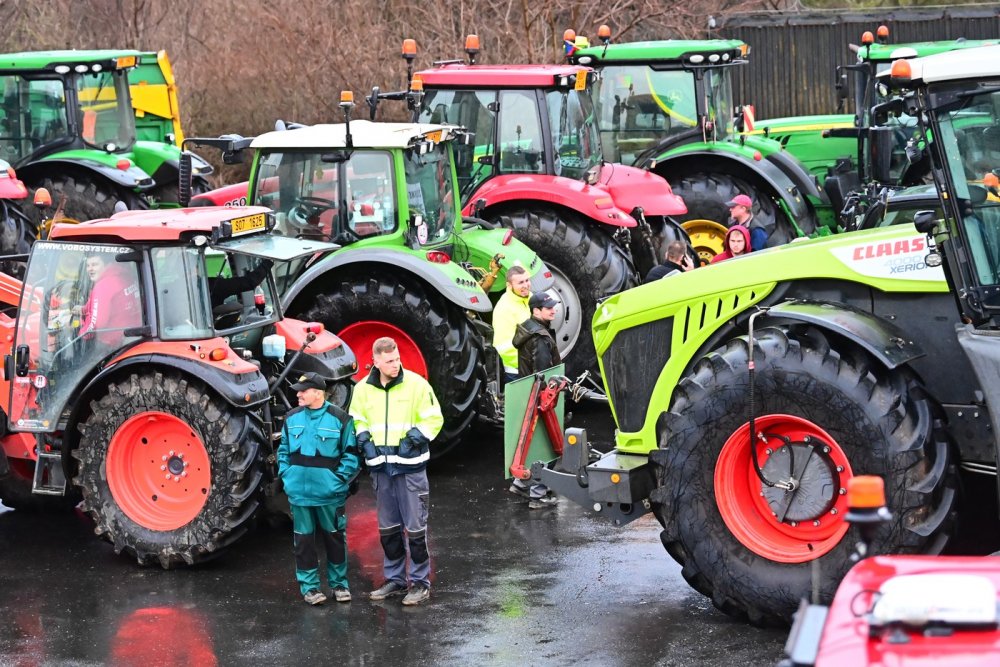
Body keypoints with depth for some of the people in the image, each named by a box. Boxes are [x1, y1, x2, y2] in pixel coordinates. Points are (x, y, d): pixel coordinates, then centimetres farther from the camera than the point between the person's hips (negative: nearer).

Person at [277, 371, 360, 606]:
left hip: (329, 493, -3)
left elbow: (350, 454, -3)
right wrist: (286, 475, 4)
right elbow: (283, 450, 16)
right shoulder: (292, 418, 5)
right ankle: (309, 585, 16)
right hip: (299, 492, 3)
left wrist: (340, 479, -10)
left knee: (334, 538, 8)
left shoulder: (340, 419, -7)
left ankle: (339, 584, 21)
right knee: (304, 540, 7)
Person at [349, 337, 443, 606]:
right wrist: (363, 438, 0)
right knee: (387, 527, 13)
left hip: (410, 465, -4)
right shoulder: (363, 389, 4)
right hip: (380, 466, 4)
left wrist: (417, 436, -14)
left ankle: (420, 581, 8)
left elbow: (434, 419, -1)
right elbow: (356, 420, 17)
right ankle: (395, 579, 25)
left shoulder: (416, 385, -7)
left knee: (415, 526, -1)